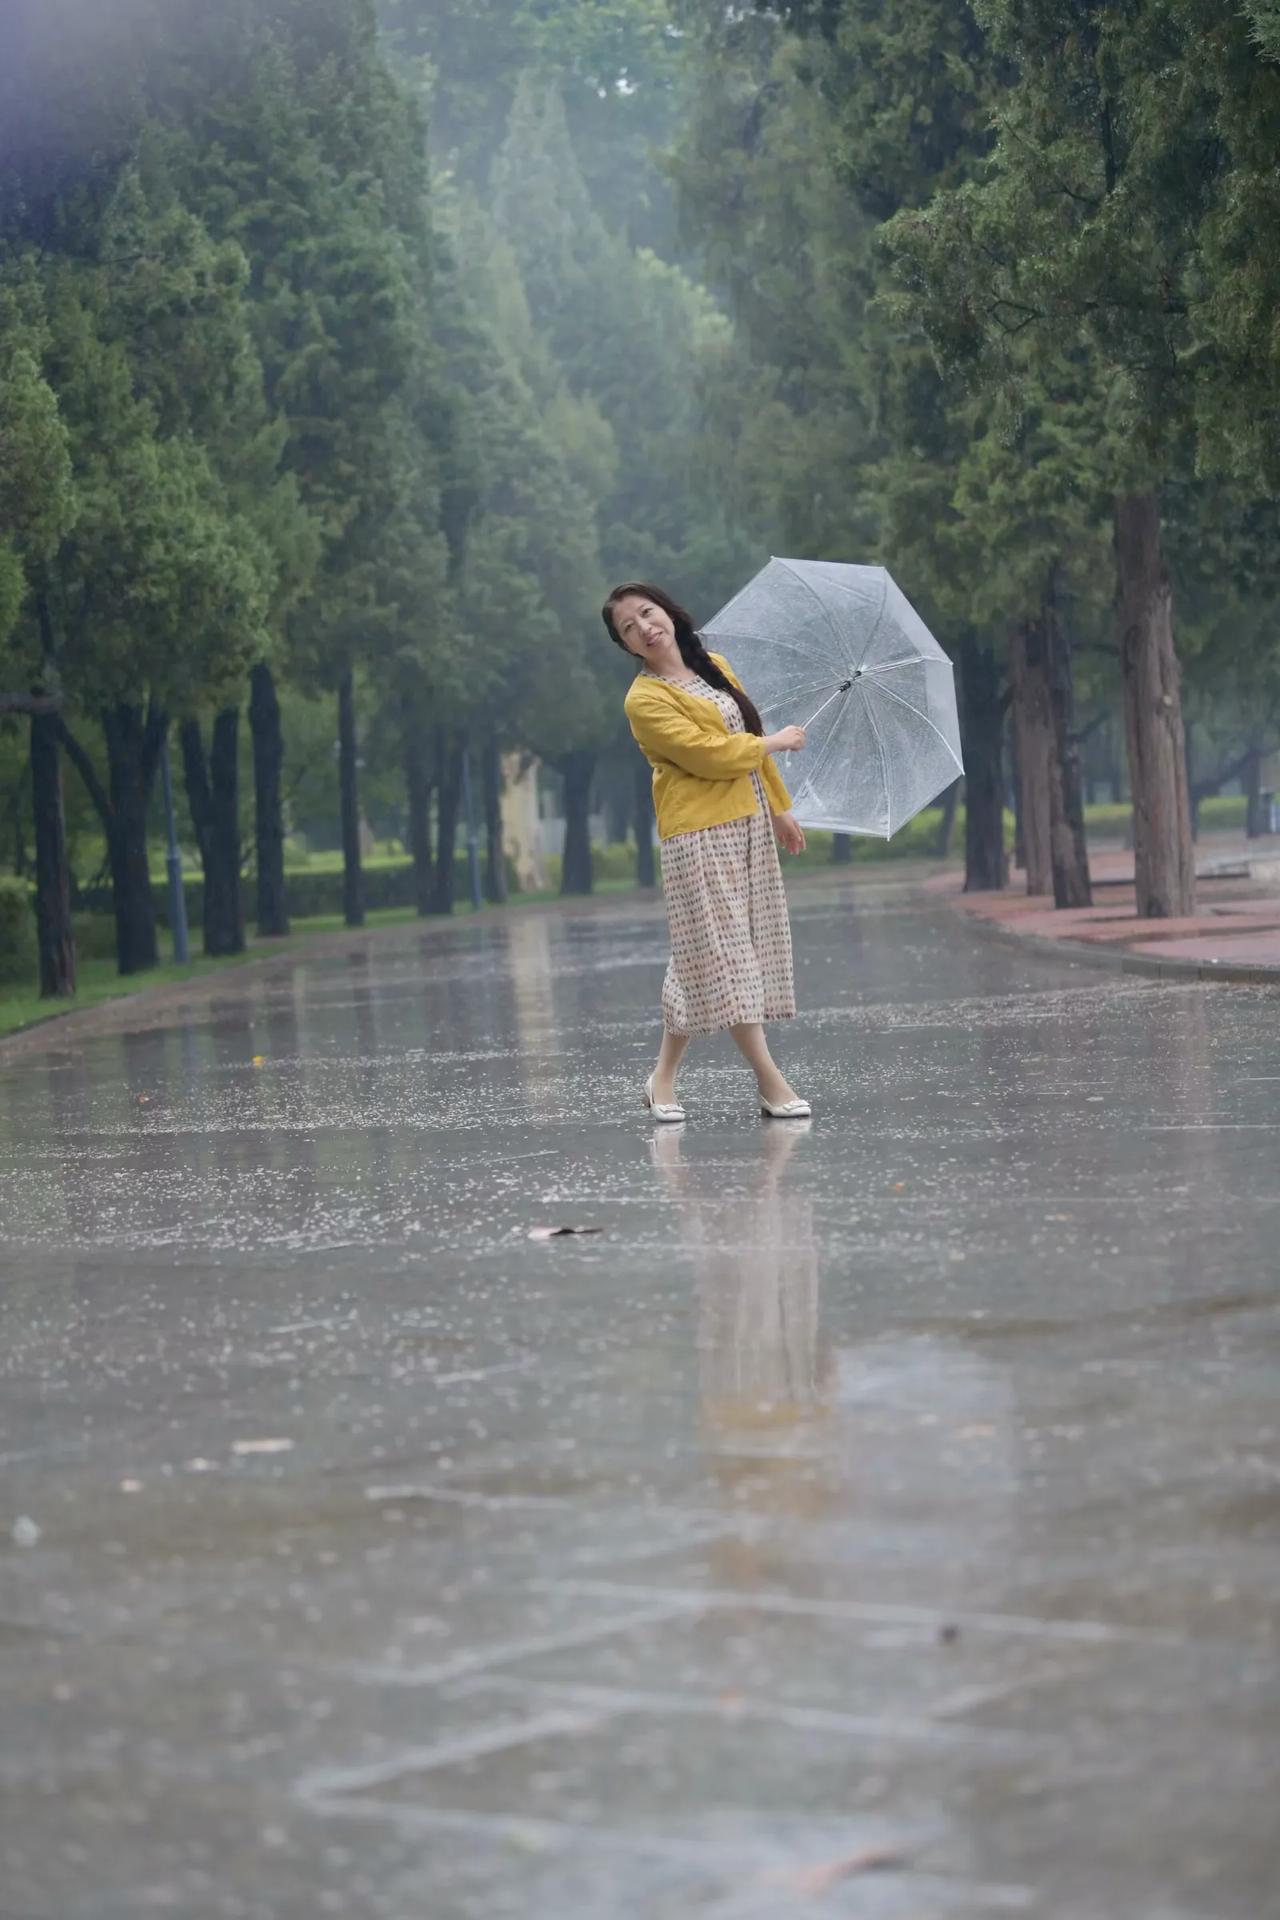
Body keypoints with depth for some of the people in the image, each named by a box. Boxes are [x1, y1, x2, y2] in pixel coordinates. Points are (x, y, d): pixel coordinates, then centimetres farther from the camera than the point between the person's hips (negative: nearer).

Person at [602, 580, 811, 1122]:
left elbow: (747, 739, 21)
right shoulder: (646, 700, -12)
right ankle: (770, 1080, -7)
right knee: (723, 954, -7)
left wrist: (778, 808, 21)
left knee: (703, 960, 8)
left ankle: (665, 1076, 15)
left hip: (750, 827, 8)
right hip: (700, 837, -8)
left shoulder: (715, 668, 13)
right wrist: (773, 742, -7)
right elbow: (710, 755, -19)